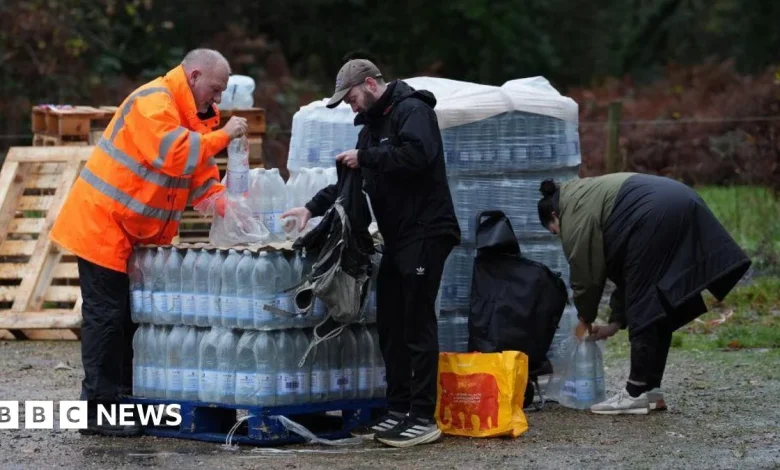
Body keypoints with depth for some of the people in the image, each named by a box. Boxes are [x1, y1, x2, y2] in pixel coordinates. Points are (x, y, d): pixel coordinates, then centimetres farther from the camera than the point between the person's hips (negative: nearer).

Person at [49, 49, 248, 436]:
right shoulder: (154, 104, -17)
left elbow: (201, 177, 13)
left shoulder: (191, 115, 15)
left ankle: (126, 398, 15)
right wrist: (223, 136, -22)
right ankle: (99, 408, -6)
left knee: (130, 314, 11)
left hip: (137, 234, 10)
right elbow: (174, 155, -30)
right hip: (103, 225, -10)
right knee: (106, 316, -8)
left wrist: (228, 206, -3)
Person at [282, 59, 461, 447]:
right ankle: (398, 411, 17)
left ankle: (423, 418, -6)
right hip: (397, 237, 10)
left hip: (425, 234, -10)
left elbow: (415, 154, -28)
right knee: (390, 326, 11)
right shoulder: (373, 124, 19)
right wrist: (312, 207, 10)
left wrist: (365, 158, -19)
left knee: (417, 324, -8)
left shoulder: (412, 110, -10)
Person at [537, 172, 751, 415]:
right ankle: (652, 388, 16)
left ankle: (637, 393, 2)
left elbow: (585, 274, 8)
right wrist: (616, 322, 31)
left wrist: (585, 319, 24)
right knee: (660, 305, 14)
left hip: (655, 216, -10)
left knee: (643, 306, -2)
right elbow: (622, 268, 33)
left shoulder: (574, 215, 7)